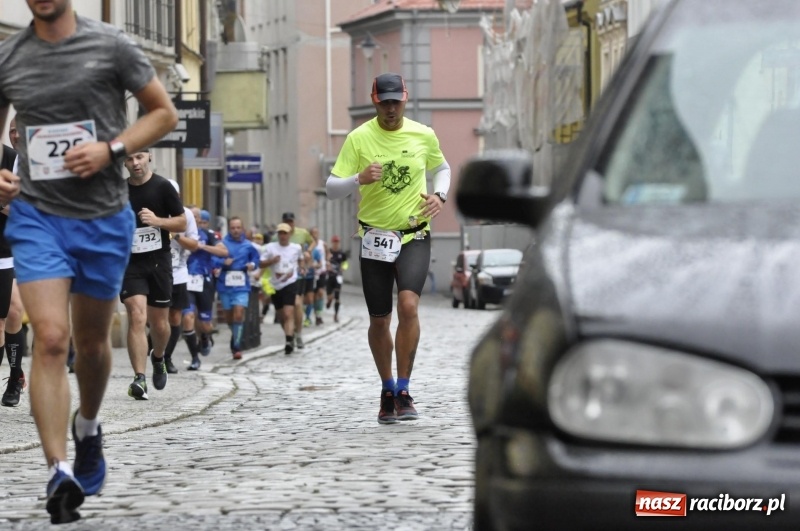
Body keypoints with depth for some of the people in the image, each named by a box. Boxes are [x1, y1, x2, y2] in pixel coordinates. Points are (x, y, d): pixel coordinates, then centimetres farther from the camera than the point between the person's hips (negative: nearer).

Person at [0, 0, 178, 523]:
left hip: (104, 216, 0)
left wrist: (111, 149, -13)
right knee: (51, 337, -16)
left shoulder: (111, 45, -5)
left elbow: (164, 113, 2)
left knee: (92, 340, 16)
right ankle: (59, 472, -17)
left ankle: (88, 426, 45)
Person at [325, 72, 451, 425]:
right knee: (379, 320, 6)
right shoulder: (359, 138, -5)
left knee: (408, 305, -21)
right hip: (375, 239, 0)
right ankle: (387, 390, 27)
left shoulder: (423, 135, 1)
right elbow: (331, 188, -6)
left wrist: (440, 195, 1)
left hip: (414, 236, 0)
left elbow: (442, 168, 21)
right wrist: (359, 179, -25)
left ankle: (403, 390, -12)